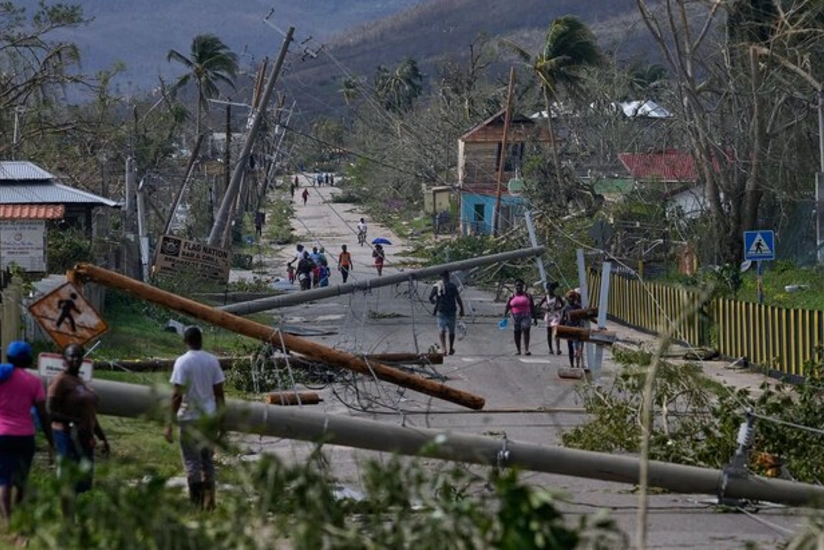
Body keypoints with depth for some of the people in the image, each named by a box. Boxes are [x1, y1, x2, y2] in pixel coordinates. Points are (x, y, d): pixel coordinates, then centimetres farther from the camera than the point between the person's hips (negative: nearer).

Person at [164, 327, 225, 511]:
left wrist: (169, 424, -12)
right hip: (209, 417, 5)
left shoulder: (182, 362, -10)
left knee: (192, 461, 0)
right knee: (208, 459, 15)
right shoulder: (212, 361, 3)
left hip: (190, 418, -4)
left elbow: (177, 395, -14)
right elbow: (219, 393, 5)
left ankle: (196, 503, -1)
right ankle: (209, 500, 14)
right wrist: (220, 419, 14)